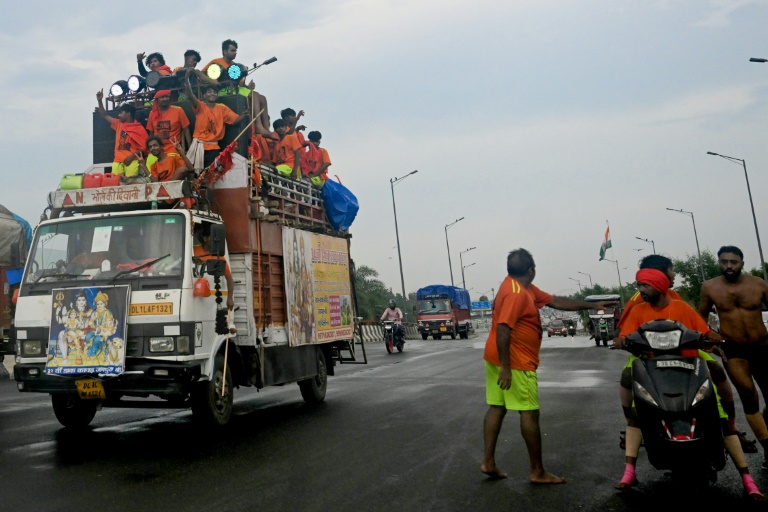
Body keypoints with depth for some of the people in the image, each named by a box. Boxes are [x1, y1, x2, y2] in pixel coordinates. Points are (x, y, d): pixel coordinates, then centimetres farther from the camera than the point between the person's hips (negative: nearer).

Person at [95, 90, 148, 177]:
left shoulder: (139, 129, 2)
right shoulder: (118, 124, 18)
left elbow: (143, 147, -3)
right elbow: (105, 116, 25)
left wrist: (131, 156, -14)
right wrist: (100, 101, 16)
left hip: (132, 160, -5)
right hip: (118, 160, 5)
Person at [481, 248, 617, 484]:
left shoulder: (526, 289, 12)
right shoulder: (516, 293, -20)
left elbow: (557, 301, 16)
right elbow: (502, 329, -26)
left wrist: (592, 305, 18)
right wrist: (505, 367, -27)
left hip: (497, 358, 10)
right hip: (515, 362, -10)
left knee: (496, 407, 10)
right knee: (529, 413, -3)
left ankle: (488, 462, 13)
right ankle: (537, 472, 4)